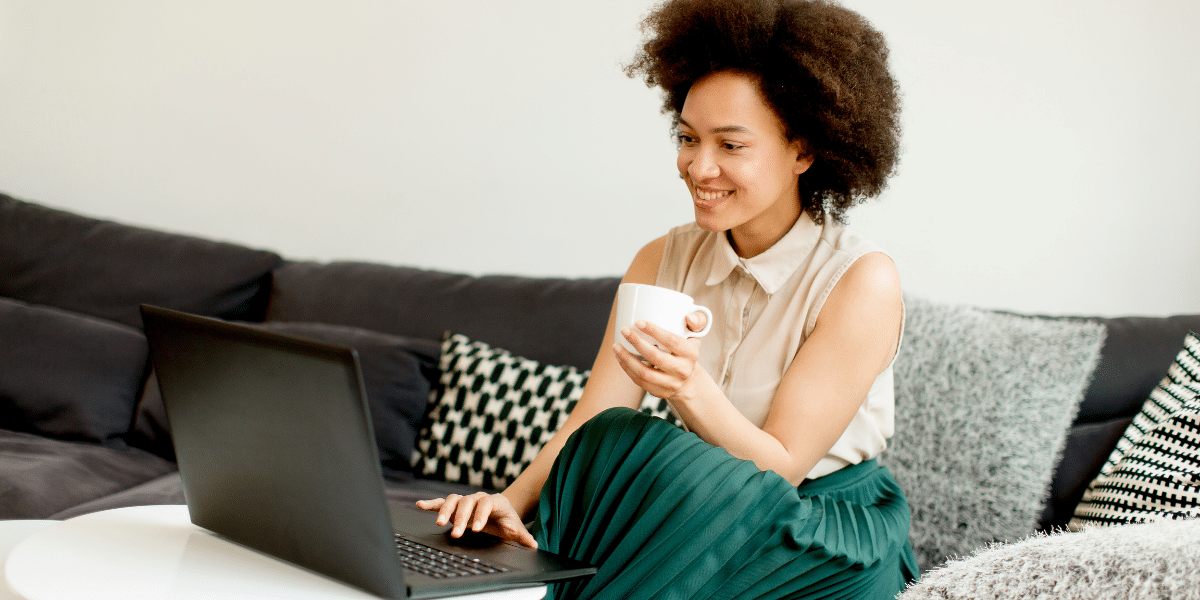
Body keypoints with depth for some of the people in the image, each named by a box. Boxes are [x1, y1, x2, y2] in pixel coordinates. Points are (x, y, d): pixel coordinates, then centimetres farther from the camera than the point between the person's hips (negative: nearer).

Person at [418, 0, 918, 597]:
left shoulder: (862, 280, -14)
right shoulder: (662, 261, 1)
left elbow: (780, 468, -16)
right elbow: (586, 425, -6)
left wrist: (693, 391, -34)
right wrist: (511, 501, -25)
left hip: (826, 536, -4)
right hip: (701, 515, 4)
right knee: (613, 441, -27)